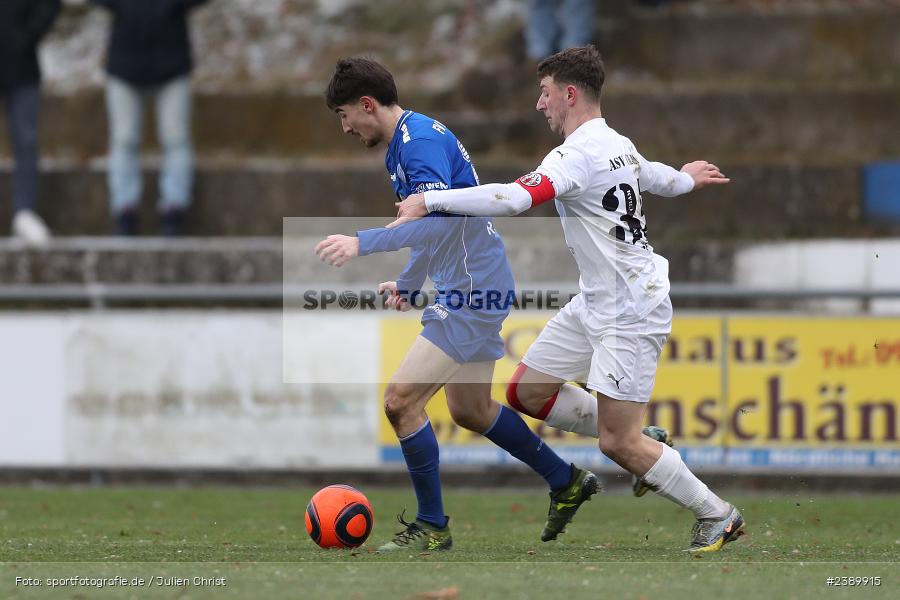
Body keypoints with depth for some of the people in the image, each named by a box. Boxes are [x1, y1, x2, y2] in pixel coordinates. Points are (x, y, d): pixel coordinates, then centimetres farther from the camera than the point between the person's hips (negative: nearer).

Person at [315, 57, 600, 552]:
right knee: (471, 410, 21)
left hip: (470, 295, -11)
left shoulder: (422, 139, -19)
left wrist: (362, 243, -39)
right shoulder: (402, 144, 14)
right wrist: (408, 284, 35)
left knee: (401, 401, -12)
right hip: (468, 291, 11)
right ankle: (567, 483, 35)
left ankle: (432, 527, -2)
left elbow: (438, 218, -34)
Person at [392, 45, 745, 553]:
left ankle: (718, 517, 10)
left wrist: (428, 201, -33)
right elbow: (659, 177, 30)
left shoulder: (578, 154, -21)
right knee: (527, 392, 9)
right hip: (595, 303, 10)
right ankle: (640, 445, 21)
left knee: (619, 444, -6)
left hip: (630, 313, -10)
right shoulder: (619, 145, 8)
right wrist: (686, 178, 55)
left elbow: (514, 198, -37)